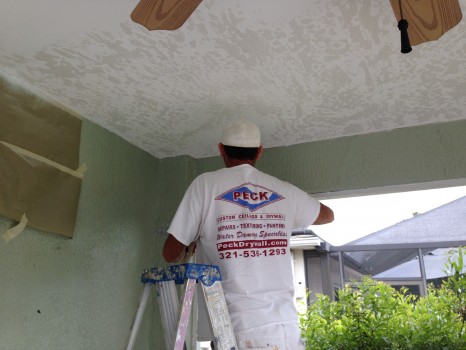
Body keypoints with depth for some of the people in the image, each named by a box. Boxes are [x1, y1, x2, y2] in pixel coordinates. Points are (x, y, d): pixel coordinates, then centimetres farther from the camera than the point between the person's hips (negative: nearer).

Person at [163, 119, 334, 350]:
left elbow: (171, 254, 1)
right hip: (286, 327, 4)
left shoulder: (205, 184, -1)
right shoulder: (285, 191, 9)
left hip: (238, 330, -3)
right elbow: (327, 215, 29)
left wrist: (193, 246, 23)